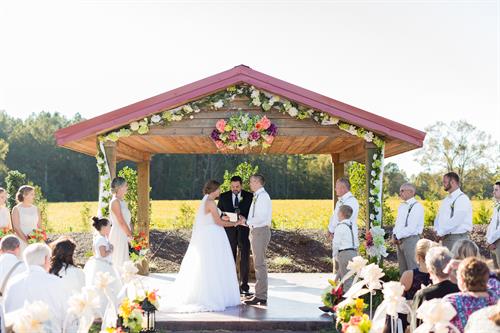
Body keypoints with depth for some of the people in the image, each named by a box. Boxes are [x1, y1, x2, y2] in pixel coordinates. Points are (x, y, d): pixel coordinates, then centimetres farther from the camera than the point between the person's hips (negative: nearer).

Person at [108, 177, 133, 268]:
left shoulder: (123, 201, 13)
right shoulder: (115, 201, -14)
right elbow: (121, 222, -16)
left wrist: (131, 234, 6)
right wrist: (130, 235, -9)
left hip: (124, 235, 8)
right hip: (118, 235, -8)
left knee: (124, 262, 10)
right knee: (118, 261, -5)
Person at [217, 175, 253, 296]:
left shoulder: (249, 196, 2)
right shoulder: (224, 197, 6)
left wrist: (244, 219, -18)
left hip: (244, 230, -1)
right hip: (229, 231, 1)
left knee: (245, 259, -4)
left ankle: (244, 286, 2)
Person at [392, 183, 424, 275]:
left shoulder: (417, 206, -10)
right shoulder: (401, 206, 15)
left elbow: (411, 228, -17)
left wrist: (397, 236, -11)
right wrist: (394, 236, 0)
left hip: (411, 239, -8)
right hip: (399, 241, 8)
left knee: (413, 270, -6)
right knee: (403, 270, 10)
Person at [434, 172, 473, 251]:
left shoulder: (462, 199, -9)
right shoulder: (445, 200, 18)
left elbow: (455, 220, -18)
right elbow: (438, 218, 18)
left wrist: (441, 232, -11)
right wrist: (438, 231, -1)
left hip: (458, 237, -8)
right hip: (445, 238, 8)